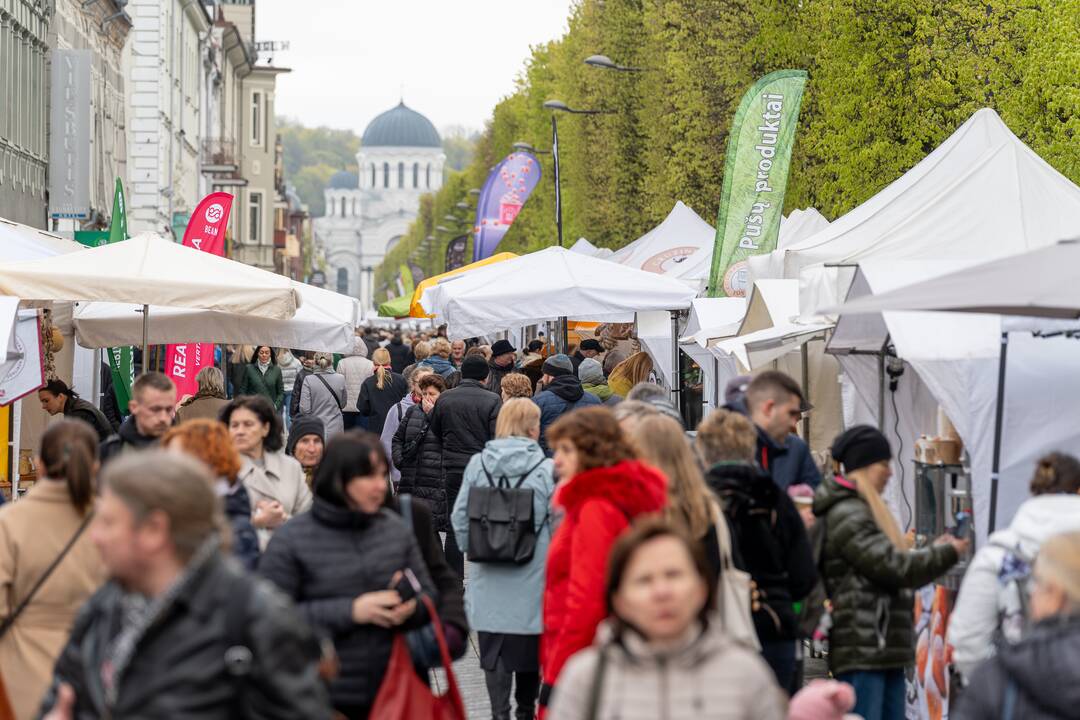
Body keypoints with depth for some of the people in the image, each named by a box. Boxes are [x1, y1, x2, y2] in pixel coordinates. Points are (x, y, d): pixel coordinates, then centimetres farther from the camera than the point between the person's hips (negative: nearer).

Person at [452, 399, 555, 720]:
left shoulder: (477, 465, -2)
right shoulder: (547, 470, -9)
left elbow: (460, 517, 2)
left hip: (489, 577, 1)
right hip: (533, 576, -1)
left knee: (494, 648, 6)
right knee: (529, 644, 15)